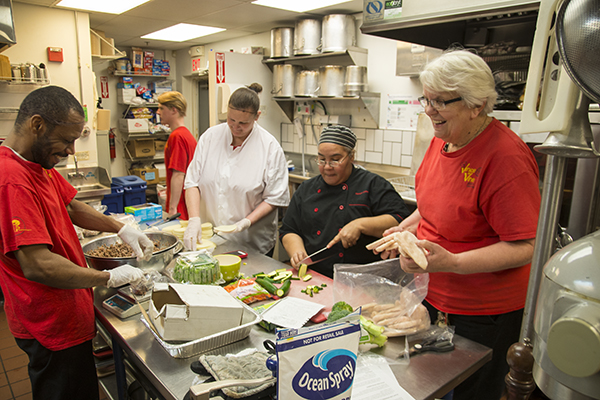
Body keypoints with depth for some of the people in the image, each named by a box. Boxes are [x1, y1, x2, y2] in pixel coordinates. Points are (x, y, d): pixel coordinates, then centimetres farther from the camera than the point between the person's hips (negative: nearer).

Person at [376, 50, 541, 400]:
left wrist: (451, 262, -32)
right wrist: (404, 229, 2)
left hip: (482, 314, -7)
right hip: (433, 298, 8)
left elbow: (525, 247, -24)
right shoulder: (443, 139, 2)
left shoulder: (506, 157, -24)